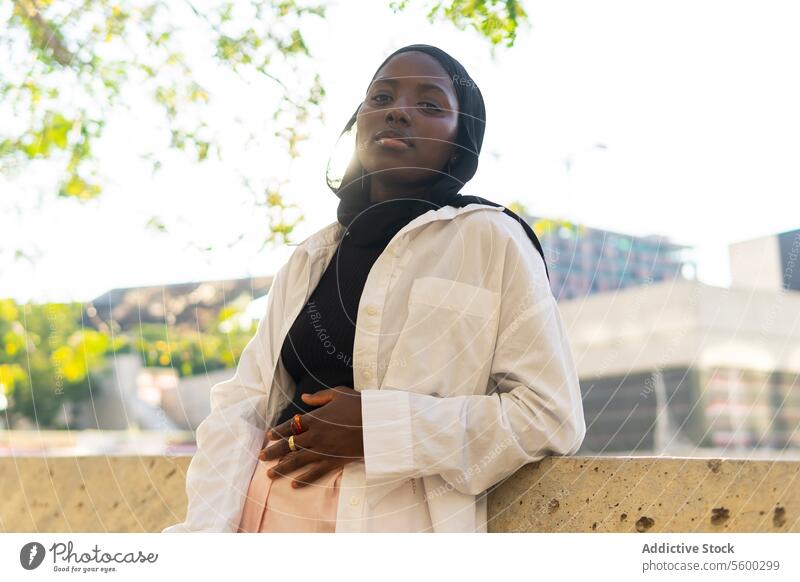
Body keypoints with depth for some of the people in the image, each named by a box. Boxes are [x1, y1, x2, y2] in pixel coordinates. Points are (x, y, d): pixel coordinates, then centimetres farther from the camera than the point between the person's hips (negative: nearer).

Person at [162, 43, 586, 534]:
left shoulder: (488, 240, -4)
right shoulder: (308, 260, 11)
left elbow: (551, 415, -10)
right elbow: (242, 407, 4)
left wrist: (377, 426, -16)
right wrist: (205, 529, -13)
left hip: (391, 517, -4)